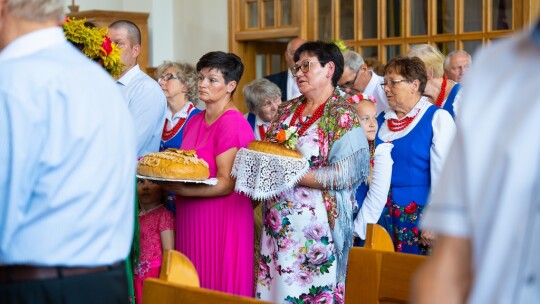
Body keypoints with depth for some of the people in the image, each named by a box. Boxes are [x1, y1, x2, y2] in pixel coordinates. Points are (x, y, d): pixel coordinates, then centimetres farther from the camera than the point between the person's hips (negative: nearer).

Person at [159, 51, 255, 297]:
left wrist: (182, 189, -26)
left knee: (218, 290, -2)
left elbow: (226, 183, -17)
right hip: (190, 219, 7)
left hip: (221, 219, -7)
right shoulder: (194, 121, 13)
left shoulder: (232, 124, -11)